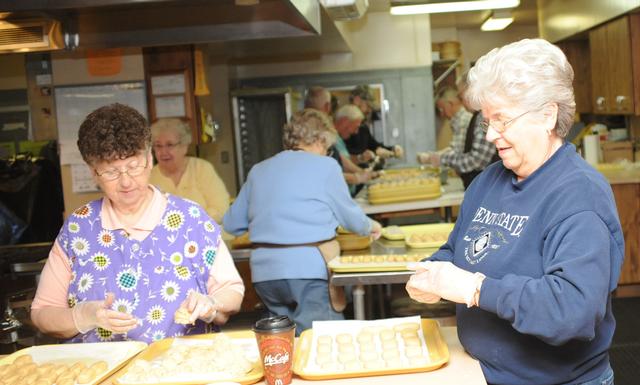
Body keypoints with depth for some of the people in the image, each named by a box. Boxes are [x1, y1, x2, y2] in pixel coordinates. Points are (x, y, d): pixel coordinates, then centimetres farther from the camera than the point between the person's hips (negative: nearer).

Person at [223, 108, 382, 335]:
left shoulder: (258, 171, 13)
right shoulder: (325, 166, 1)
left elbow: (231, 224, 16)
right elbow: (349, 216, 8)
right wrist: (370, 227, 28)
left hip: (264, 272, 5)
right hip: (308, 269, -5)